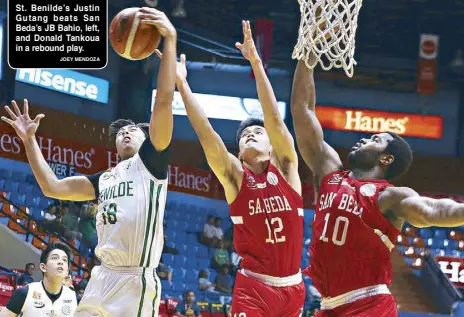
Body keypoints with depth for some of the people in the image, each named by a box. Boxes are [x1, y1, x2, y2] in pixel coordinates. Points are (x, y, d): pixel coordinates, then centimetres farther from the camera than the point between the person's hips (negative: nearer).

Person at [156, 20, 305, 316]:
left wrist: (256, 63, -15)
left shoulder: (285, 168, 4)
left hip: (292, 288, 2)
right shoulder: (235, 175, 3)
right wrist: (182, 83, -14)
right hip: (253, 289, -2)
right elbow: (207, 134, -7)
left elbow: (275, 120, -8)